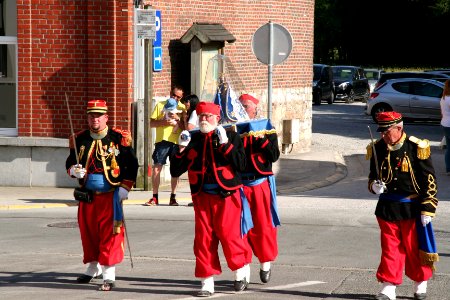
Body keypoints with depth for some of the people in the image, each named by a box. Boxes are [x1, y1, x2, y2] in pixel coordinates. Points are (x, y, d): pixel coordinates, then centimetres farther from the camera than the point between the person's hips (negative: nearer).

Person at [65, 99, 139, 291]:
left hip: (110, 195, -4)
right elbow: (70, 162, 15)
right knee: (88, 233, 13)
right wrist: (73, 171, -9)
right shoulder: (79, 139, 6)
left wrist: (125, 187, -7)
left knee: (110, 235, -7)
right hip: (87, 195, 4)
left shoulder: (119, 138, -4)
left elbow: (132, 164, 0)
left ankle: (109, 275, -4)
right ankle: (93, 268, 33)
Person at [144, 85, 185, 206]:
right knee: (156, 168, -6)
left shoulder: (182, 108, 11)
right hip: (162, 141, 0)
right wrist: (164, 122, -11)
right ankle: (155, 198, -1)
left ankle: (173, 197, 11)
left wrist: (178, 120, -11)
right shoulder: (160, 105, 11)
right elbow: (152, 123, 5)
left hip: (176, 142, 0)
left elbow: (186, 127, 5)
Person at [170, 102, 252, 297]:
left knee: (228, 235, -7)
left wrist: (225, 144, -18)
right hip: (202, 198, 3)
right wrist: (181, 148, -6)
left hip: (227, 196, -3)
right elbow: (175, 171, 8)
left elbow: (241, 164, -11)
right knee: (203, 239, 1)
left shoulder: (231, 137, 3)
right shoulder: (193, 140, 11)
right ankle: (207, 282, 8)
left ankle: (241, 271, 16)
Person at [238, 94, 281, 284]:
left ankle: (266, 262, 18)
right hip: (238, 184, 1)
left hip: (260, 184, -1)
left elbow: (274, 156, -4)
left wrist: (262, 139, -16)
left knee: (263, 225, 2)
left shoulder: (266, 129, 5)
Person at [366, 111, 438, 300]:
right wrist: (374, 185, -10)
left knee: (415, 248, 7)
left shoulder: (417, 148, -11)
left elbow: (430, 181, -7)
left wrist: (427, 210, -10)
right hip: (387, 210, 3)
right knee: (390, 249, 4)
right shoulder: (377, 148, 1)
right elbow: (373, 176, 14)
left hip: (412, 210, -3)